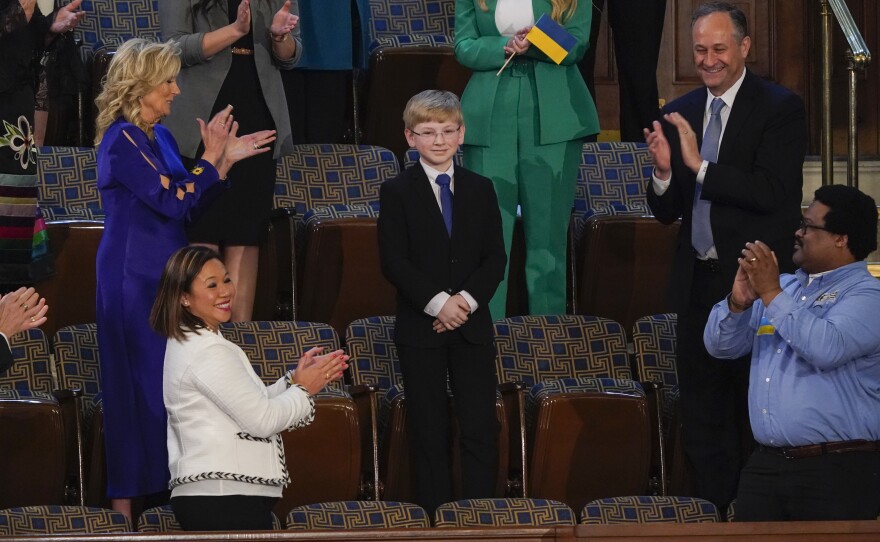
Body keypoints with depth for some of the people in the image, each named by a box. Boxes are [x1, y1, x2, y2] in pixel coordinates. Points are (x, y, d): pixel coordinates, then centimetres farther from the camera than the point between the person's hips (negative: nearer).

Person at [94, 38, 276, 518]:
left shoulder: (159, 136, 12)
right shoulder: (122, 140, -15)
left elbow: (190, 203, 13)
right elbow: (172, 202, -19)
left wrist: (227, 159, 5)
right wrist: (211, 158, -11)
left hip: (164, 275, 9)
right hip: (134, 276, -8)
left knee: (170, 382, 8)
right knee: (140, 383, -5)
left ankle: (160, 483, 14)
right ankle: (127, 498, 1)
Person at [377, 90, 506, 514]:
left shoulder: (480, 189, 9)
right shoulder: (396, 192, 0)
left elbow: (495, 257, 4)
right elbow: (393, 262, -7)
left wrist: (467, 299, -12)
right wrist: (437, 303, -17)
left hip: (472, 323, 2)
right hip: (420, 327, -2)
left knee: (480, 427, -2)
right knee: (429, 430, 1)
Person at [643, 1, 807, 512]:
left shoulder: (780, 109, -8)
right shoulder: (680, 114, 9)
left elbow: (775, 192, -20)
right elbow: (667, 211, 10)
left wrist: (700, 166, -21)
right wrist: (663, 171, -11)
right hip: (699, 286, 6)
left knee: (757, 411, 0)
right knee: (702, 417, 11)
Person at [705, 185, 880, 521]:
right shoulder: (784, 287, 16)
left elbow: (827, 349, -24)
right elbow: (720, 346, 15)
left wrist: (772, 295, -19)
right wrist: (738, 302, -5)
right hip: (765, 466, 7)